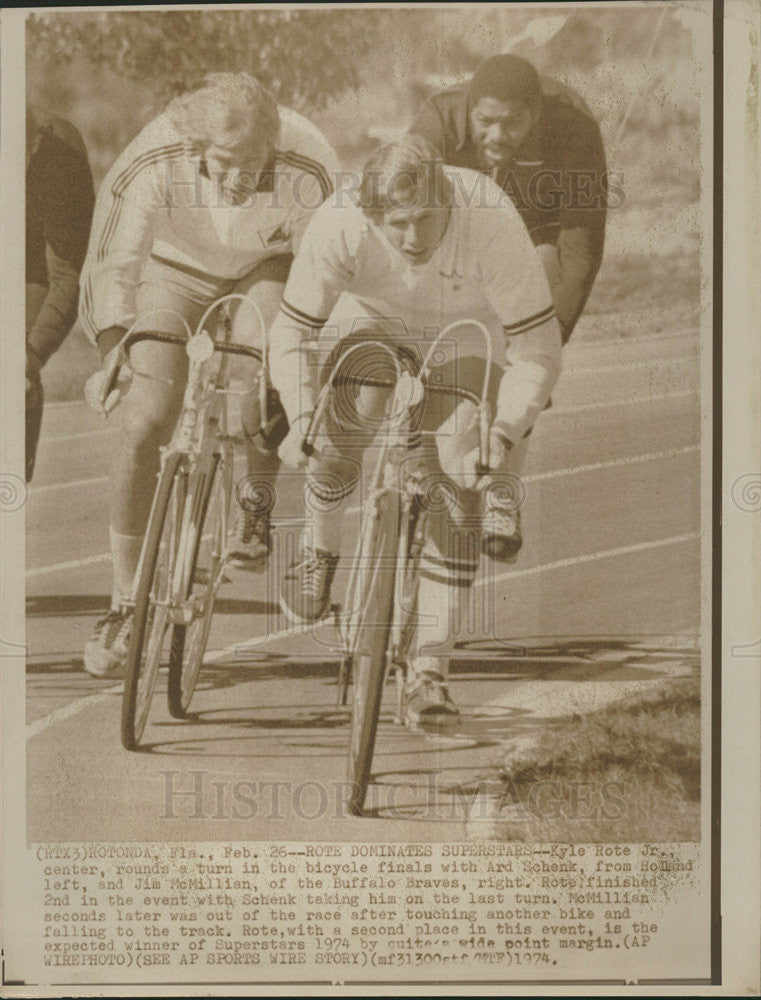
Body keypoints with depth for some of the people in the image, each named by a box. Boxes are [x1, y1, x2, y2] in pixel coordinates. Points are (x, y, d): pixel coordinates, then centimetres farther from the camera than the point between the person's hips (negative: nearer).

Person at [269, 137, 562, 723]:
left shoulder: (492, 223, -37)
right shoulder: (339, 224, -34)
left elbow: (539, 349, -33)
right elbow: (293, 333, -24)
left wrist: (503, 435, -45)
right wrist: (301, 418, -40)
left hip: (465, 332, -1)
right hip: (373, 322, 1)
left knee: (458, 490, -14)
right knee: (338, 438, -22)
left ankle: (428, 664, -5)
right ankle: (319, 547, 13)